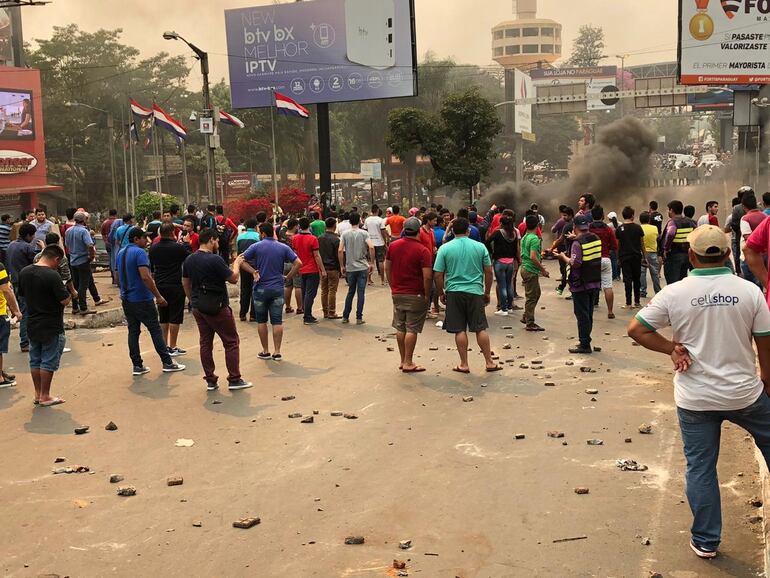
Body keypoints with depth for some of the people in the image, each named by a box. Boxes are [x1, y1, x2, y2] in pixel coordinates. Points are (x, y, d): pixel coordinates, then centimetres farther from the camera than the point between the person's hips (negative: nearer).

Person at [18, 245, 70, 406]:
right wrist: (68, 294, 0)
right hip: (51, 326, -7)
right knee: (49, 361, 3)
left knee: (35, 360, 15)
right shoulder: (52, 276, -21)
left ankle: (38, 394, 23)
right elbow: (65, 301, -21)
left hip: (32, 324, 7)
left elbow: (22, 293, 13)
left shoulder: (24, 272, 1)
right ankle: (45, 396, 9)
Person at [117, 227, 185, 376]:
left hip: (126, 299, 8)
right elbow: (145, 277, -25)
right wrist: (158, 296, -22)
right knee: (155, 330, 1)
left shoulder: (121, 253, 11)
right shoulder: (139, 252, -16)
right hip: (142, 299, -8)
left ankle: (137, 365, 10)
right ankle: (167, 363, 7)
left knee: (133, 331, 9)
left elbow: (118, 277, 19)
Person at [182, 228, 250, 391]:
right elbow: (233, 279, -14)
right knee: (231, 341, 3)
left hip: (198, 307, 7)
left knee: (205, 342, 11)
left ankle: (210, 380, 15)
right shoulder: (215, 259, -18)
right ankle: (234, 379, 5)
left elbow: (185, 283, 13)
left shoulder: (189, 260, 6)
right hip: (217, 307, -7)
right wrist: (236, 264, 4)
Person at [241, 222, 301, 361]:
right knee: (277, 321, 4)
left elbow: (241, 261, -10)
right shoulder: (283, 248, 1)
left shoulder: (256, 247, -5)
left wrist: (253, 272, -6)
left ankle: (265, 351, 15)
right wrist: (289, 277, 1)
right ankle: (277, 352, 3)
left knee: (261, 321, 11)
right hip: (278, 288, 1)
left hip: (261, 288, -1)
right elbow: (298, 263, -6)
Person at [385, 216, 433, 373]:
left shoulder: (393, 246, 3)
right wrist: (427, 295, -6)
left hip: (397, 294, 5)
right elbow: (427, 276, -17)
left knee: (400, 328, 13)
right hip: (416, 295, -5)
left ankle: (403, 361, 21)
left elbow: (387, 268, 10)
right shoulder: (423, 251, -13)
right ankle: (408, 363, 4)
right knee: (412, 329, 0)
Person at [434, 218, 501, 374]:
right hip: (475, 292, 1)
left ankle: (464, 364, 8)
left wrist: (441, 293, 10)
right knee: (481, 329, 8)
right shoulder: (480, 247, 2)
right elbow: (488, 272, 5)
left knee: (460, 330, 4)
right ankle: (490, 362, 12)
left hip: (454, 292, -1)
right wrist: (487, 292, 15)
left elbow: (438, 275, -3)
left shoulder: (445, 248, -2)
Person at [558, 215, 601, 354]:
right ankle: (585, 341, 24)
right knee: (588, 314, 16)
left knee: (582, 315, 0)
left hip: (581, 285, -7)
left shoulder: (577, 243, -18)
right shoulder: (597, 239, 4)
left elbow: (575, 263, -26)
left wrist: (564, 257, -8)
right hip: (595, 283, 7)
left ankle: (585, 345, 4)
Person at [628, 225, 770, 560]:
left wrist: (671, 348, -2)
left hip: (695, 399, 0)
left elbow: (636, 330, -9)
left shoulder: (675, 293, -10)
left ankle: (706, 541, 20)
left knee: (700, 468, 11)